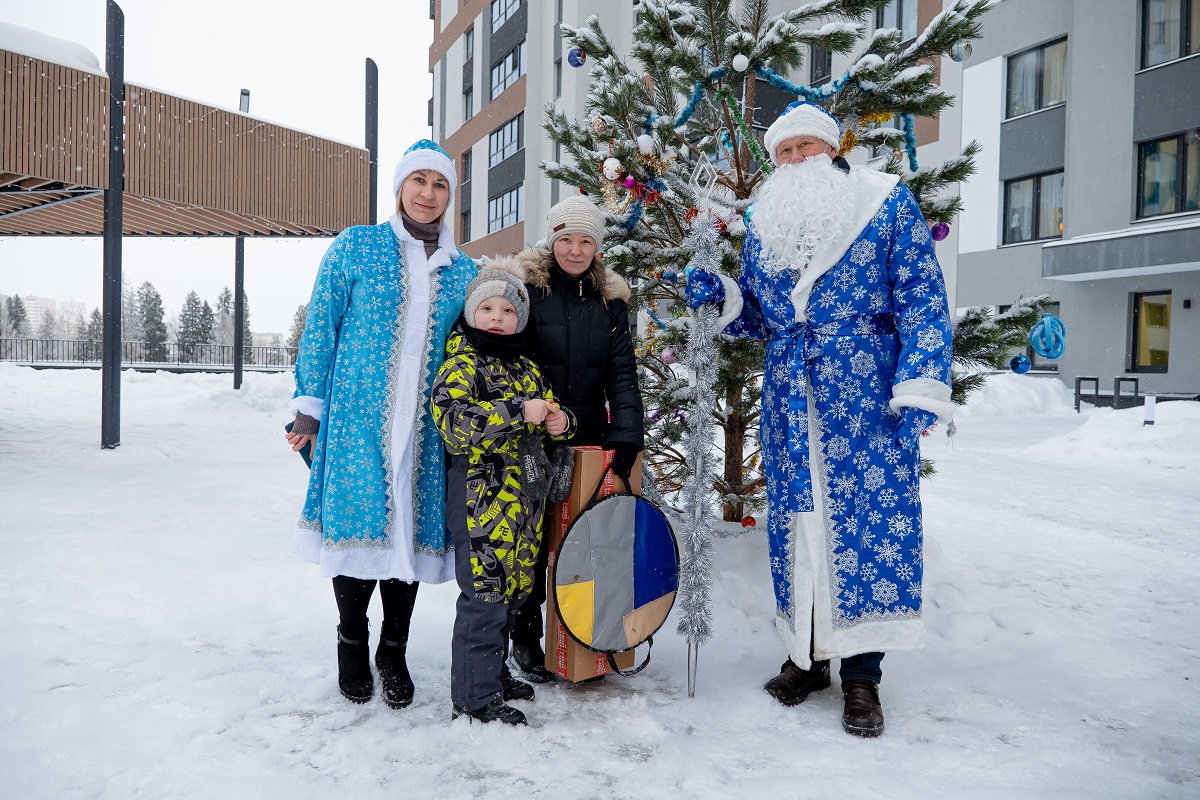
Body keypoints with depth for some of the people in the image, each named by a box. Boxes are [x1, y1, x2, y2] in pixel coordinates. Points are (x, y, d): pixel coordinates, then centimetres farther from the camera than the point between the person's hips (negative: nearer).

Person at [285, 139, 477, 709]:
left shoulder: (463, 270, 12)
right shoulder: (355, 246, 4)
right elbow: (320, 326, 2)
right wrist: (308, 407, -3)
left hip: (427, 427, 2)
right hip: (357, 417, -2)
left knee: (413, 527, 5)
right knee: (357, 522, 0)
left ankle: (394, 651, 23)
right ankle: (352, 645, 24)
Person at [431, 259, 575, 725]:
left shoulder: (527, 368, 16)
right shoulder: (462, 364, -7)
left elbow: (547, 411, 28)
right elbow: (453, 420, -22)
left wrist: (559, 421, 3)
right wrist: (519, 411, -26)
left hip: (526, 494, 8)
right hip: (482, 493, -8)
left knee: (513, 588, 15)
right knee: (485, 592, -5)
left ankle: (493, 673, 32)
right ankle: (475, 696, 8)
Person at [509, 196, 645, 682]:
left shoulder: (610, 299, 8)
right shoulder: (526, 287, -3)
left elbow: (622, 372, 1)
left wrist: (626, 437, -10)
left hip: (590, 437, 3)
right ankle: (526, 636, 21)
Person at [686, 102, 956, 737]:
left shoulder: (886, 202, 3)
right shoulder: (764, 222, 14)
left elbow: (922, 298, -2)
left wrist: (920, 385, -12)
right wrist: (720, 297, -1)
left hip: (866, 389, -4)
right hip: (789, 396, 4)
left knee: (870, 510, -5)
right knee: (795, 514, 5)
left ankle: (862, 672, 7)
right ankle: (807, 654, 20)